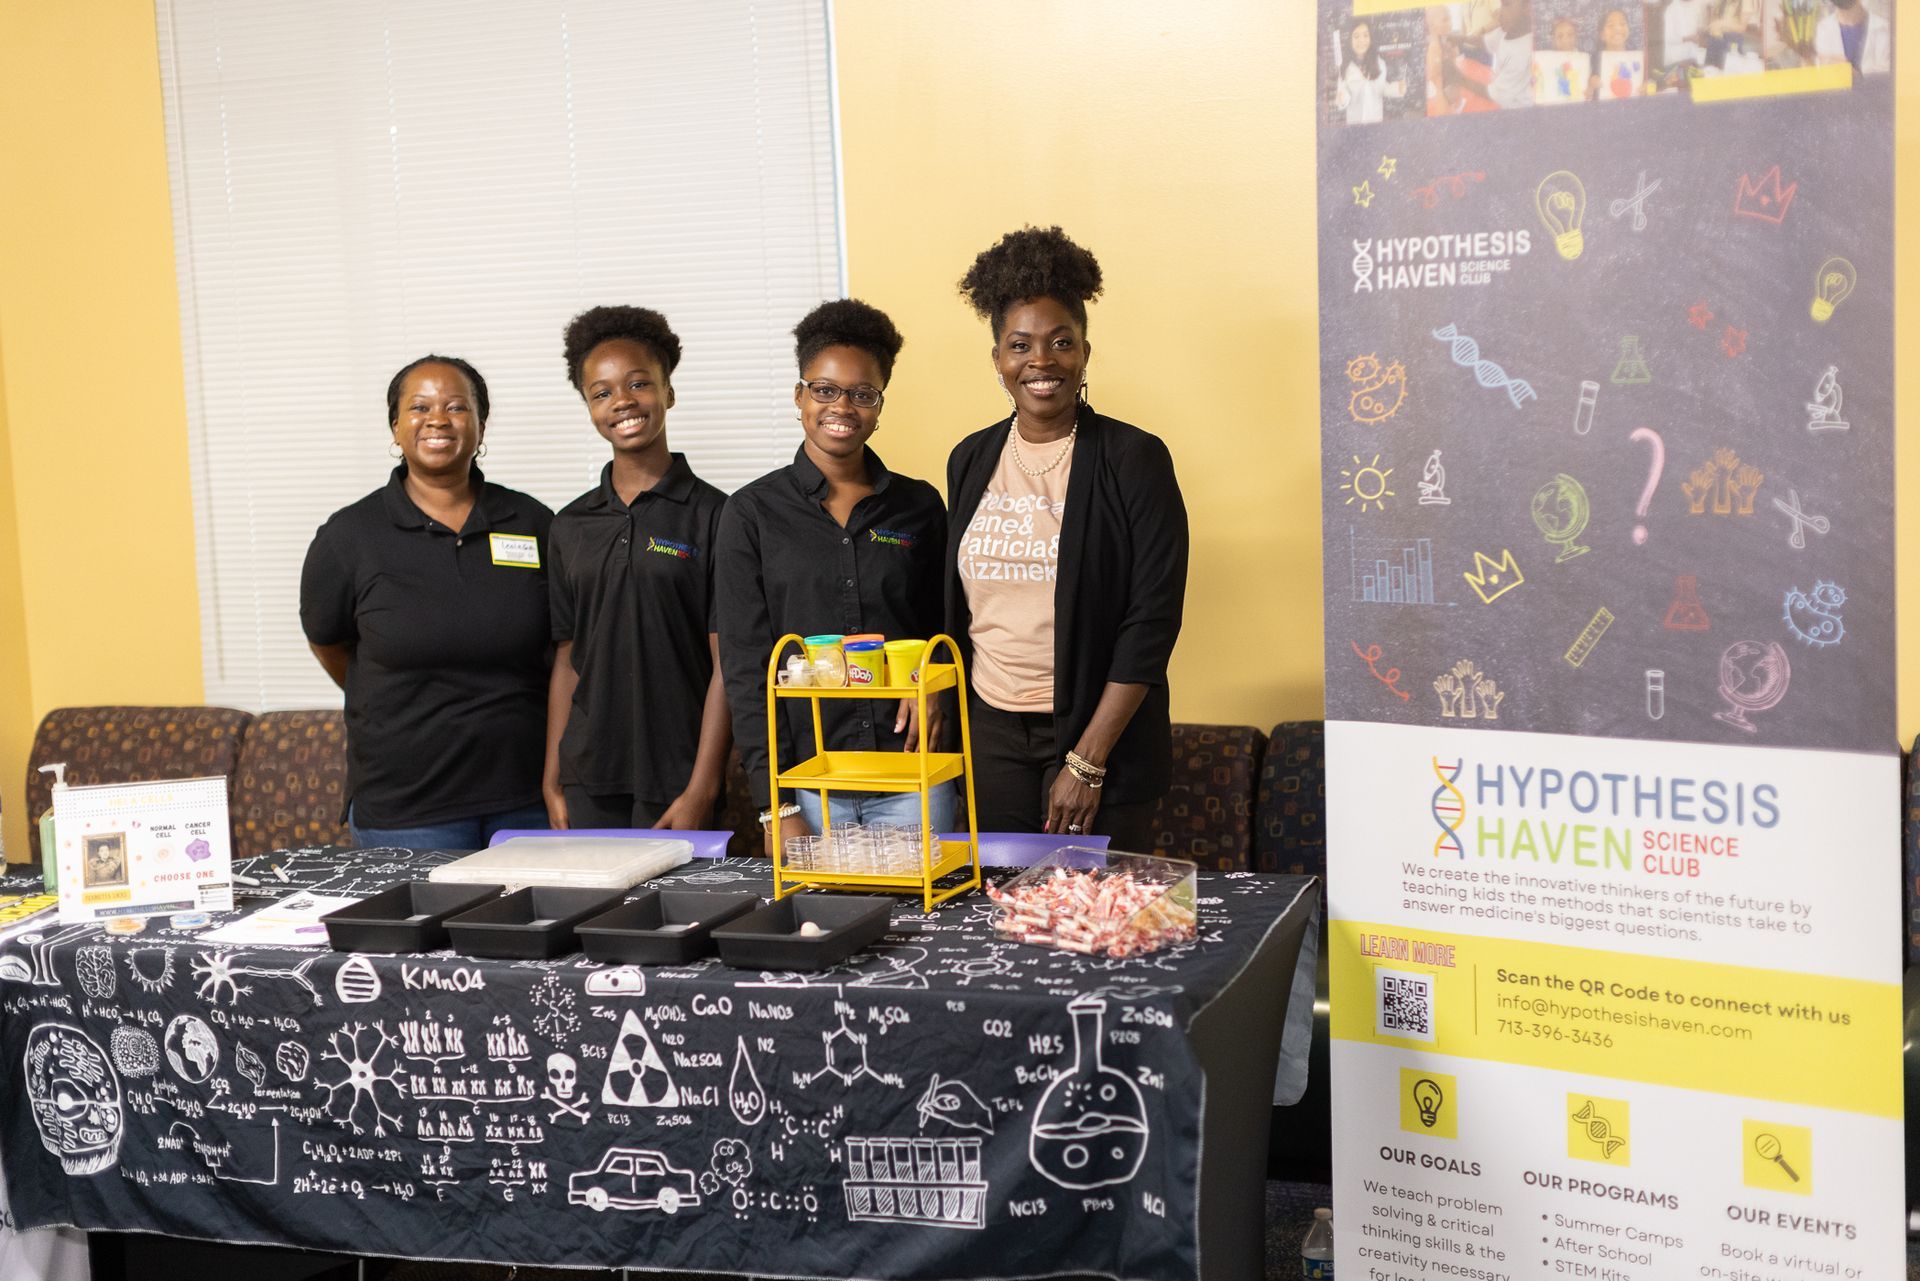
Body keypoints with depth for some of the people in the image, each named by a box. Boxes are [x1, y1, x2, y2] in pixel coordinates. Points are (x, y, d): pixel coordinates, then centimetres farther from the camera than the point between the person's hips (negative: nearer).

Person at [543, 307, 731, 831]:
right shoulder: (571, 526, 11)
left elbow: (725, 665, -7)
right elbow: (567, 659, 13)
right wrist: (553, 781, 7)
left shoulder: (712, 515, -4)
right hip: (587, 782, 4)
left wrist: (700, 792, -13)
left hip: (675, 784, -4)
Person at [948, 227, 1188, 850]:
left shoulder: (1132, 459, -7)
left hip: (1103, 735, -4)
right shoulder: (971, 460, 8)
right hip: (990, 732, 4)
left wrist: (1087, 760, -14)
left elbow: (1153, 617, -11)